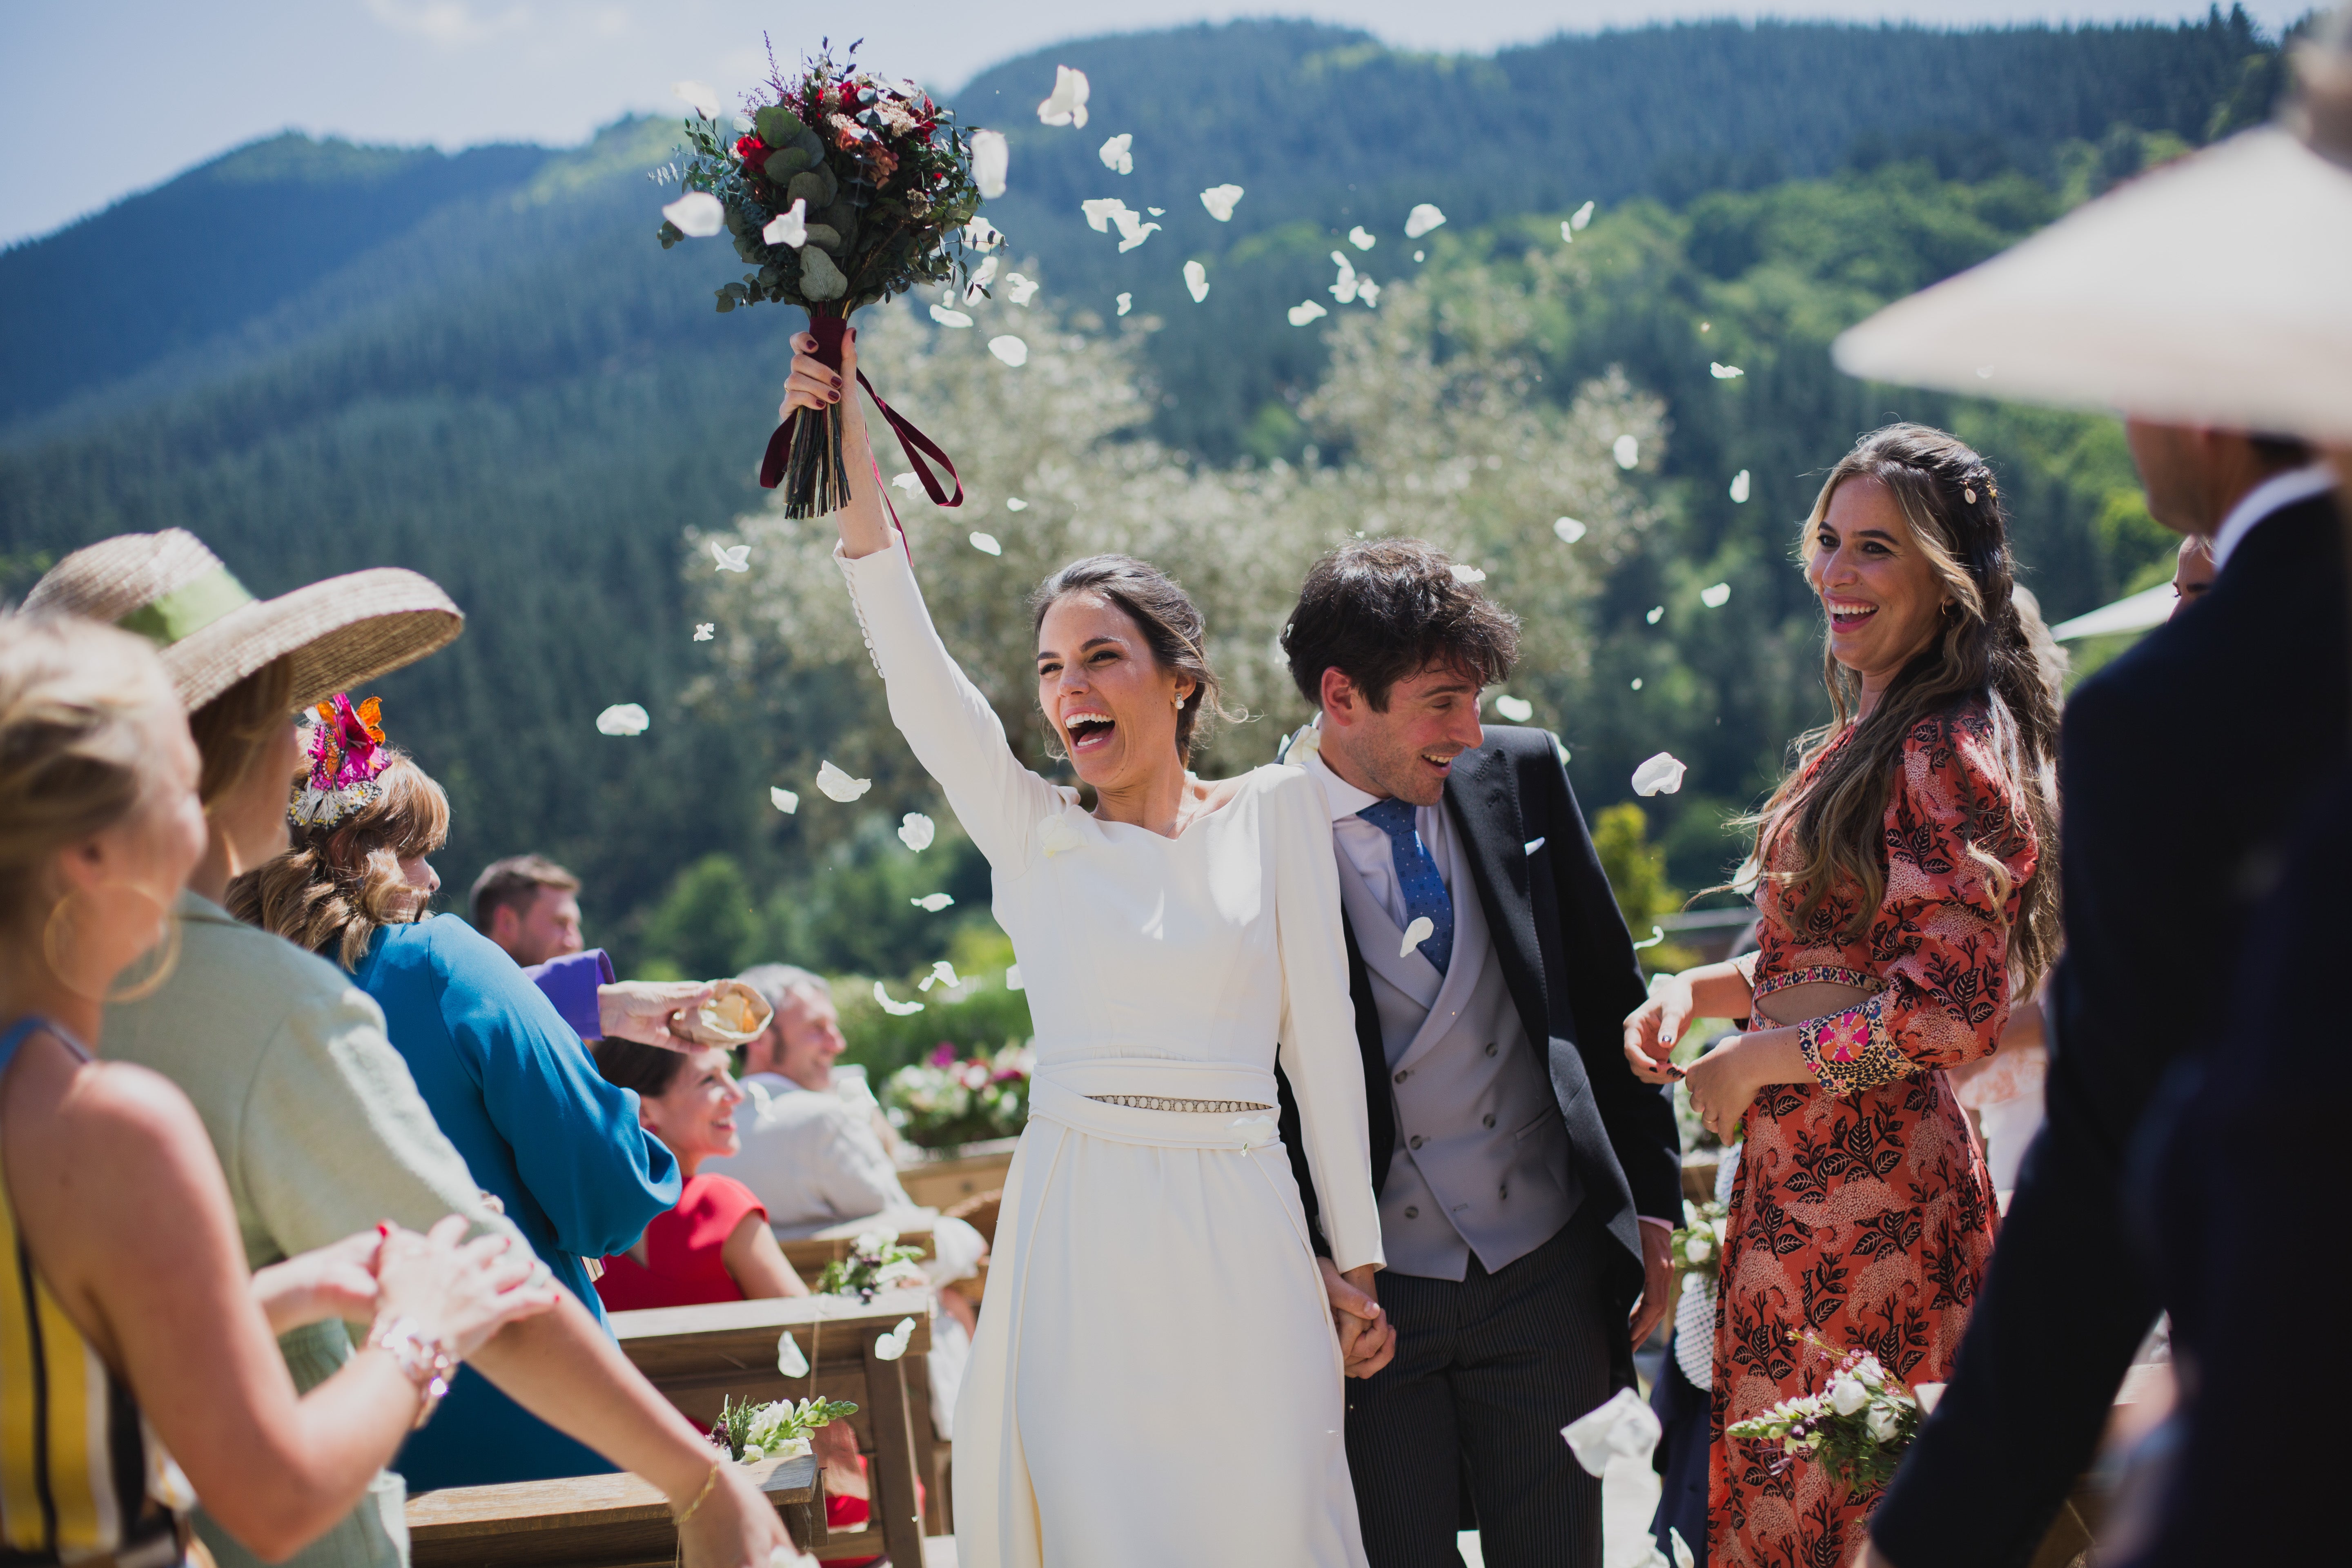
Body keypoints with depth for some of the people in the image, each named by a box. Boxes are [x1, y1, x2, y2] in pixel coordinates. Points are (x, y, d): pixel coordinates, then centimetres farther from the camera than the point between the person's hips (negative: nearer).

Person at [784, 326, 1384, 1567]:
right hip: (1077, 1233, 0)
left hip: (1239, 1231, 0)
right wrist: (850, 467, -18)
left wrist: (1359, 1256, 6)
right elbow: (914, 672, -6)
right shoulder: (1033, 833, 8)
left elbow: (1320, 1040, 7)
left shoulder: (1276, 815, 7)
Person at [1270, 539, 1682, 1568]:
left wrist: (1654, 1203, 9)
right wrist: (1306, 1270, -13)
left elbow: (1610, 1000, 9)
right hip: (1365, 1296, -3)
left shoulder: (1520, 776, 1)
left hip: (1550, 1277, 3)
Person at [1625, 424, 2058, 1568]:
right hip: (1806, 1173, 9)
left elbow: (1957, 1010, -21)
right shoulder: (1866, 735, 14)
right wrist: (1700, 990, 6)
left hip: (1869, 1183, -9)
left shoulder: (1945, 751, -16)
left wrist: (1756, 1060, -12)